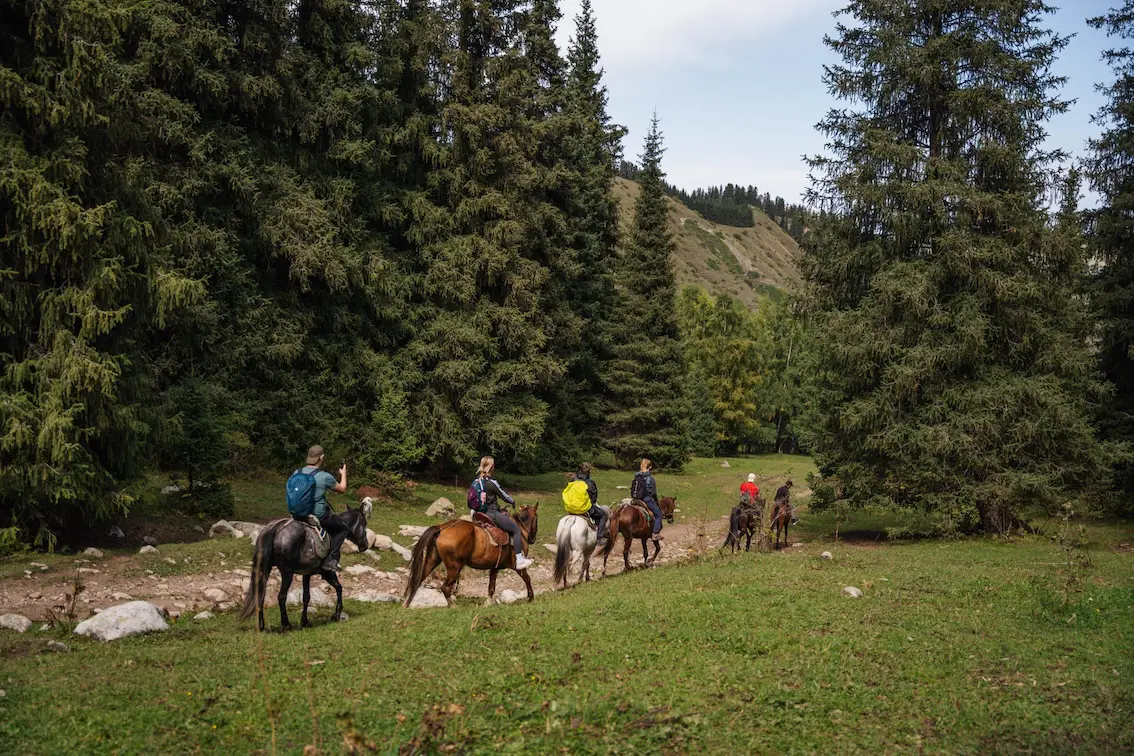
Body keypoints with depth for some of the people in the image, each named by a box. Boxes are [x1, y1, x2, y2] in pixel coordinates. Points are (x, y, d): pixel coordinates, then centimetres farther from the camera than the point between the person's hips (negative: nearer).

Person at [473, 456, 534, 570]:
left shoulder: (477, 481, 6)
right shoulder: (491, 483, -18)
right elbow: (503, 495, -7)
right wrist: (513, 501, 14)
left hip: (480, 513, 9)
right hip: (492, 513, -9)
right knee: (516, 529, -1)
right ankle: (519, 560, -5)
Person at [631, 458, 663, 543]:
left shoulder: (636, 476, 5)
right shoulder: (650, 478, -14)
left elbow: (632, 488, 10)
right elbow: (653, 492, -8)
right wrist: (656, 502, 6)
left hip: (637, 500, 8)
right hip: (647, 499, -8)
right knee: (658, 514, 5)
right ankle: (655, 533, -4)